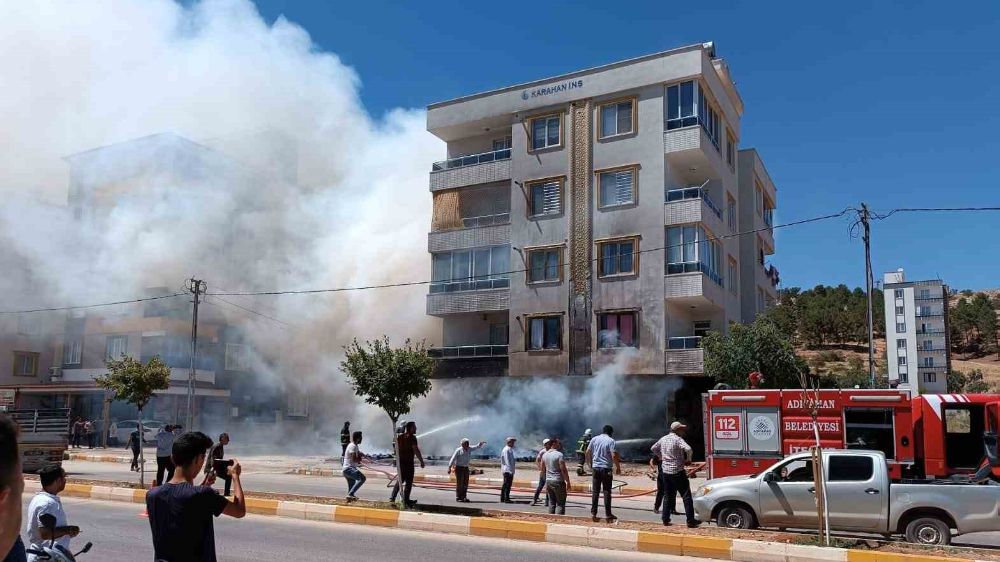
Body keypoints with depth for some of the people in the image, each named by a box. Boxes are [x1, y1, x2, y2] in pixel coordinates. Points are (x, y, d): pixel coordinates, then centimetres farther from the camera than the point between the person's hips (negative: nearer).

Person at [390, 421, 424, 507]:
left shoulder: (399, 437, 9)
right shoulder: (412, 437, -12)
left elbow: (396, 448, 15)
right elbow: (416, 450, -17)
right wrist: (421, 461, -13)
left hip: (400, 461, 7)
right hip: (408, 462, -7)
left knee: (400, 480, 18)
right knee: (408, 481, 1)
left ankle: (392, 497, 13)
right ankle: (406, 500, 2)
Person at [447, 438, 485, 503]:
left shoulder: (469, 449, 3)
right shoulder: (458, 450, -11)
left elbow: (478, 447, 2)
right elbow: (453, 459, -11)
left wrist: (481, 443, -20)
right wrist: (449, 468, -16)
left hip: (466, 468, 6)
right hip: (459, 468, -6)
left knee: (465, 483, 5)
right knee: (459, 483, -6)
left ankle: (464, 497, 11)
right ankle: (458, 498, 1)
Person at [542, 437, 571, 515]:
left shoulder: (544, 455, 8)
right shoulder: (559, 454, -13)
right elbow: (563, 470, -15)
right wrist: (568, 482, -11)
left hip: (548, 481, 7)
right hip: (558, 482, -7)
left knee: (551, 503, 11)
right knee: (560, 503, -2)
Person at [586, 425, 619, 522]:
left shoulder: (595, 439, 6)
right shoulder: (611, 441, -8)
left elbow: (588, 452, 8)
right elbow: (614, 455, -15)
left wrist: (590, 463, 20)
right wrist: (618, 467, -4)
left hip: (596, 467, 4)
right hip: (606, 468, -4)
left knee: (595, 491, 9)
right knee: (607, 491, 3)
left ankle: (593, 513, 10)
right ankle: (608, 514, 6)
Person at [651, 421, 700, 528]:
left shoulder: (663, 439, 9)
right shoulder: (678, 439, -13)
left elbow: (653, 448, 22)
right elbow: (688, 449, -29)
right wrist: (688, 459, -12)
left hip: (666, 472, 7)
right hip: (678, 472, -7)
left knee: (669, 496, 16)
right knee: (686, 496, -1)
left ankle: (666, 519, 15)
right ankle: (690, 521, -3)